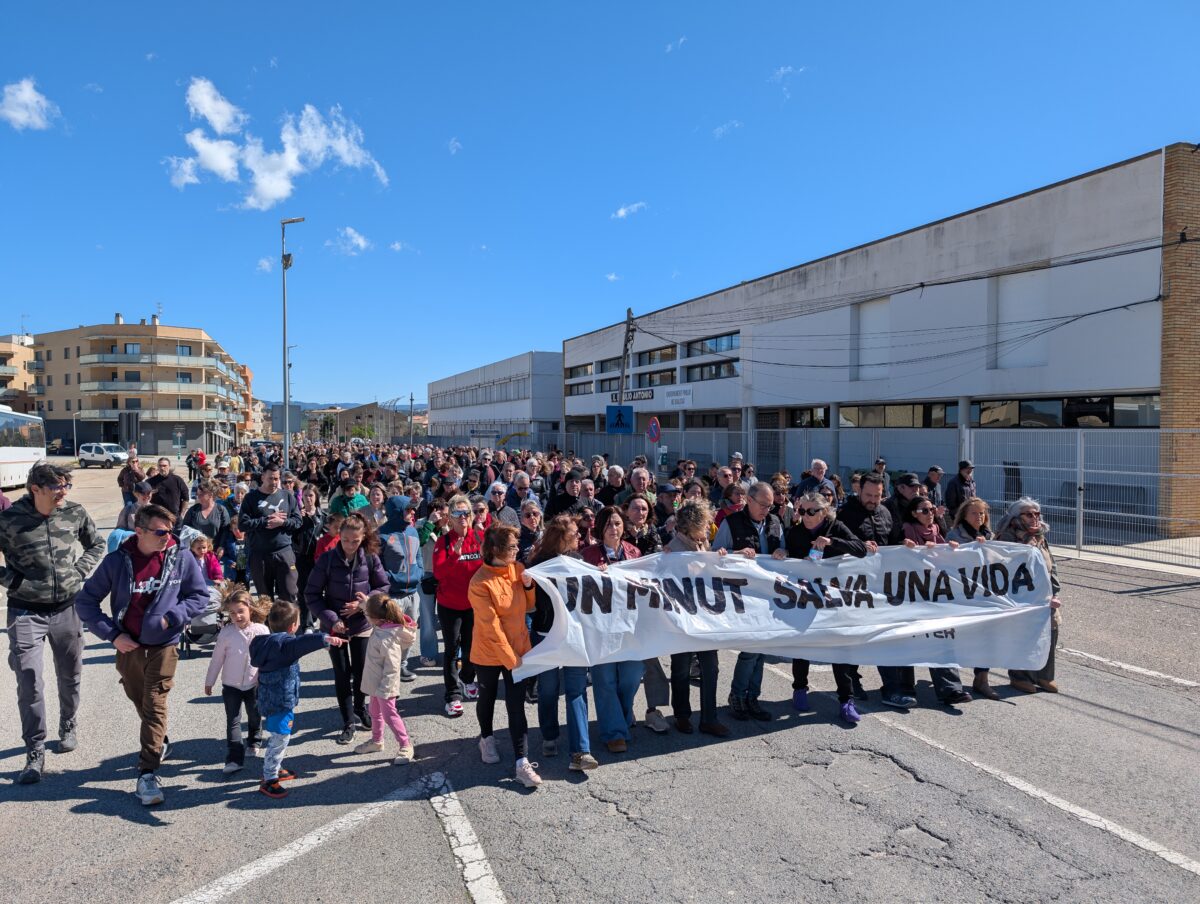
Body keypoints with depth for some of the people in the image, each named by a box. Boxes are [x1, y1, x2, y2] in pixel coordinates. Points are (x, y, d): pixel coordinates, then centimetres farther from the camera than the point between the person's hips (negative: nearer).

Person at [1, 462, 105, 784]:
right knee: (29, 681, -7)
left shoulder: (75, 513, -5)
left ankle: (68, 727, 41)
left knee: (70, 676, 16)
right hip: (26, 612, -3)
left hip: (67, 608, 3)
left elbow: (96, 544, 12)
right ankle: (35, 753, 7)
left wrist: (79, 572, 0)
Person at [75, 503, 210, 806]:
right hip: (127, 645, 3)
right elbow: (86, 601, 0)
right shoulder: (117, 560, -9)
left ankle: (147, 774, 0)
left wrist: (171, 618, -13)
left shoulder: (181, 558, -10)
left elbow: (200, 596, 1)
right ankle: (158, 741, 45)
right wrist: (112, 634, -8)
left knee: (155, 705, -6)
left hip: (164, 645, -2)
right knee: (138, 699, 19)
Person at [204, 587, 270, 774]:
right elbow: (217, 659, -1)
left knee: (255, 716, 18)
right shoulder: (226, 633, -11)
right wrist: (209, 681, 6)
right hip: (231, 685, 0)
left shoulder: (262, 630, -12)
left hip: (254, 684, 1)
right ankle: (235, 758, 4)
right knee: (233, 721, 0)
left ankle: (254, 741, 44)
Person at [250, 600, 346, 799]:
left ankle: (274, 769, 39)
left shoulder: (270, 641, 8)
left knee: (279, 737, 24)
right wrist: (325, 639, -57)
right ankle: (268, 780, 7)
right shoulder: (284, 642, -24)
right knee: (280, 738, -2)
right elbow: (302, 643, -44)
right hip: (280, 700, -10)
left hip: (271, 698, 10)